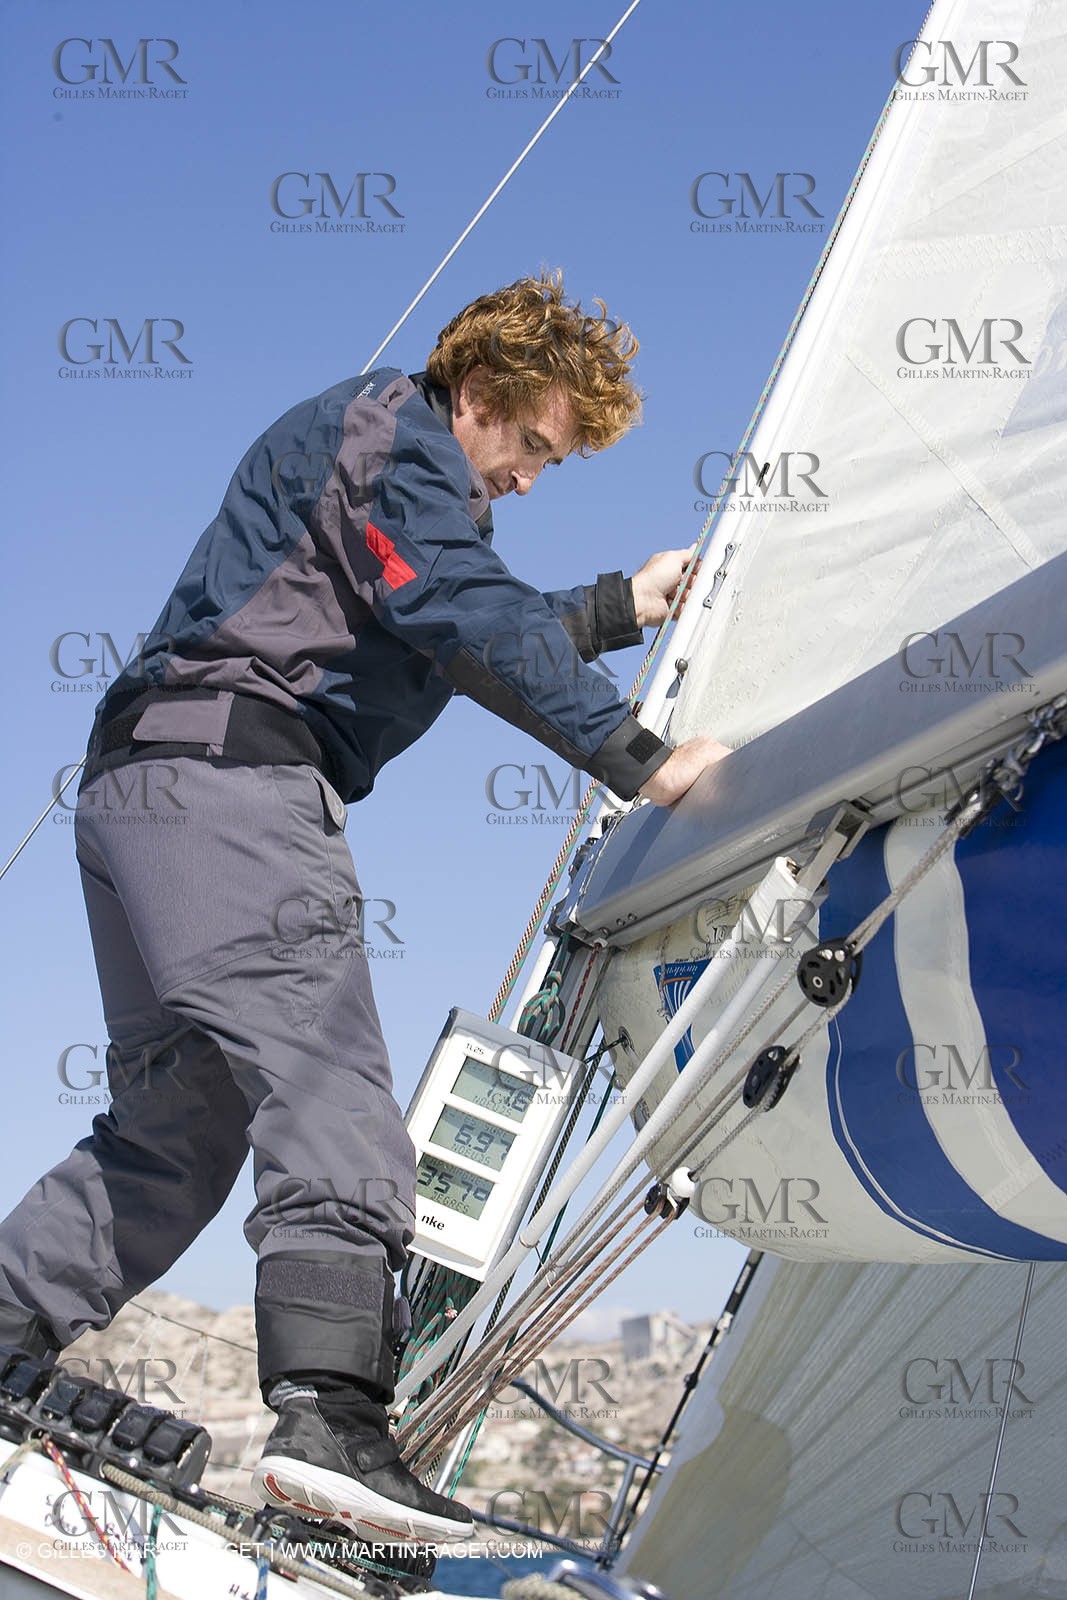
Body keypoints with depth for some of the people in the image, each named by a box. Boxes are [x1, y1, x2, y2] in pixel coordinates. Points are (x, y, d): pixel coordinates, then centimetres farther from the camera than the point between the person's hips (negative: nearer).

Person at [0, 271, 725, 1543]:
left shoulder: (413, 479, 31)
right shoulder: (393, 426, 0)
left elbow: (472, 635, 39)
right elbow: (472, 626, -14)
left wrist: (622, 605, 39)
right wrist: (641, 759, -16)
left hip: (144, 784, 11)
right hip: (228, 772, -11)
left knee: (177, 1127, 11)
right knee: (327, 1084, -21)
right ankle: (327, 1420, -31)